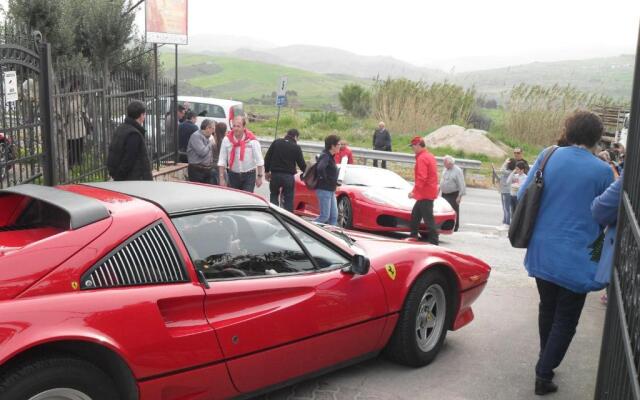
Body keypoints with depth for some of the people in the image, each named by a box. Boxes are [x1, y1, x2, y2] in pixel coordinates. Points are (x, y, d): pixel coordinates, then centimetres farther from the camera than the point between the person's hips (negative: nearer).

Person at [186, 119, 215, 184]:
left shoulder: (207, 137, 14)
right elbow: (202, 152, -21)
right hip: (197, 170, -8)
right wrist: (211, 143, -9)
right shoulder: (196, 136, -13)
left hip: (207, 170, 8)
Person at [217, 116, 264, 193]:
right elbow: (222, 161, -3)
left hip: (249, 175, -2)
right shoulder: (227, 139, -5)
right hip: (233, 175, 2)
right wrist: (221, 178, -5)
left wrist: (259, 177, -5)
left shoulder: (252, 140, -10)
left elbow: (259, 161, -5)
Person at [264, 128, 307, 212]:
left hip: (275, 175, 2)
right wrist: (306, 171, 17)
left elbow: (267, 158, 4)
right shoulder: (296, 147, -5)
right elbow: (301, 164, -2)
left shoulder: (276, 142, 3)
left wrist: (267, 171, 13)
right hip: (288, 177, -2)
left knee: (274, 196, 13)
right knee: (288, 200, 6)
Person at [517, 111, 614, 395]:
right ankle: (544, 374, 10)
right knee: (565, 319, 10)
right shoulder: (602, 171, -12)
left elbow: (523, 195, 3)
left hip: (541, 252, 4)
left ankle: (545, 364, 37)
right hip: (575, 257, -4)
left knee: (547, 309, 22)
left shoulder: (548, 156, -4)